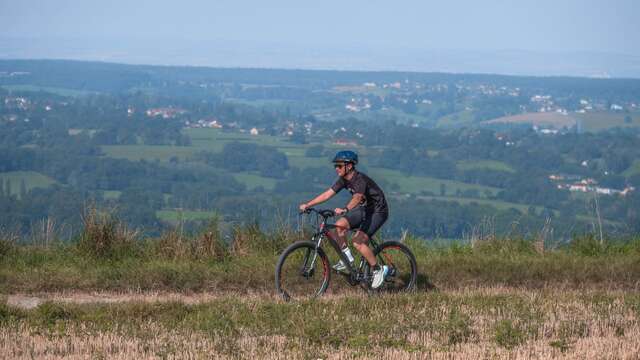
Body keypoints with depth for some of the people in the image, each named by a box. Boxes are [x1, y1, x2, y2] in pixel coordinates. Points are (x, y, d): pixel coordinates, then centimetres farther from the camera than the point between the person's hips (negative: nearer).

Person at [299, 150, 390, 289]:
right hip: (364, 209, 8)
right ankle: (347, 258, 1)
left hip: (378, 211, -8)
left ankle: (379, 270, -5)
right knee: (340, 225, -13)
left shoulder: (360, 180, -29)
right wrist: (307, 204, -12)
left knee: (358, 242, -21)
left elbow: (357, 197, -47)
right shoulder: (344, 180, -3)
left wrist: (345, 209, -65)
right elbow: (327, 194, -3)